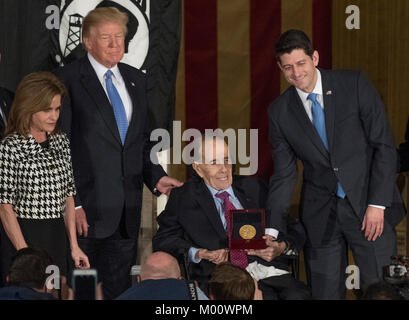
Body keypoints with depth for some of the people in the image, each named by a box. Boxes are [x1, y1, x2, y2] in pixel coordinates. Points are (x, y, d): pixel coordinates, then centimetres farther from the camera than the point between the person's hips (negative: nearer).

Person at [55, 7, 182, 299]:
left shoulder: (136, 80, 14)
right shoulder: (68, 81, -6)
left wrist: (156, 177, 3)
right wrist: (73, 203, -14)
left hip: (126, 210, 6)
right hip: (85, 209, -5)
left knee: (120, 289, 8)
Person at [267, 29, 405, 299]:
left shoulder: (355, 85, -5)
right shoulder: (280, 111, 3)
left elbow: (384, 145, -5)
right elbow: (284, 175, 7)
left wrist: (377, 204, -12)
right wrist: (273, 231, -3)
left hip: (368, 207, -2)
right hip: (320, 214, 2)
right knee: (325, 293, 3)